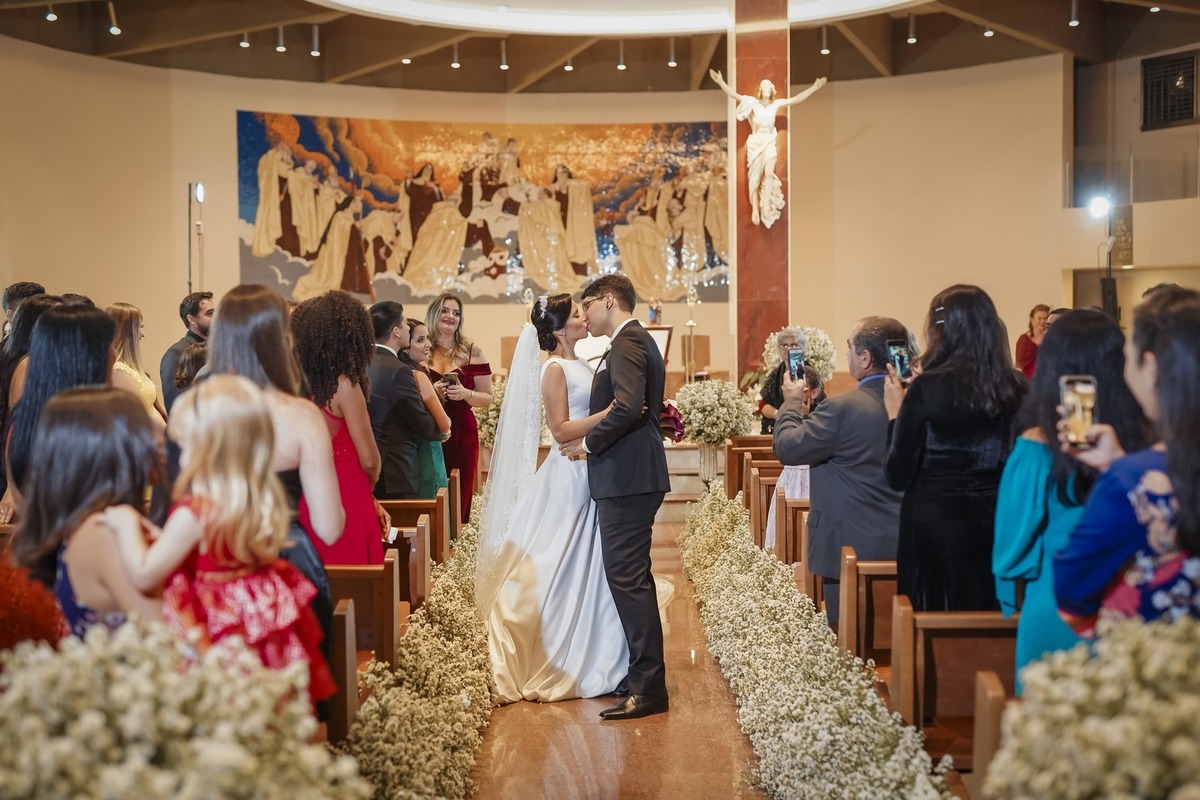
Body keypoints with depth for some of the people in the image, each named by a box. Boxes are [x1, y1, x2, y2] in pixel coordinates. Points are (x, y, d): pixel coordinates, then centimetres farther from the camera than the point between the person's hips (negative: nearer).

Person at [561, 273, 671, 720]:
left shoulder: (627, 343, -11)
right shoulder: (638, 341, 21)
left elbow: (627, 406, -24)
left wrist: (589, 442, -12)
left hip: (626, 479, -11)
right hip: (633, 476, 11)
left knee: (627, 578, -10)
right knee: (630, 577, 15)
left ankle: (648, 687, -8)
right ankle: (643, 674, 23)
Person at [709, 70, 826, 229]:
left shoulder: (776, 104, 3)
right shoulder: (753, 103, -4)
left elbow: (797, 99, 5)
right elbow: (734, 95, -13)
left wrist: (814, 87, 3)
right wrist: (720, 82, -25)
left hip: (770, 143, 1)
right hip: (755, 143, -1)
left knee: (769, 173, -19)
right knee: (755, 177, -1)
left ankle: (767, 208, -16)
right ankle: (755, 210, 5)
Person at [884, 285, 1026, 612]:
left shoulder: (926, 389, -12)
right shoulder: (1016, 388, -2)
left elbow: (897, 477, -9)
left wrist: (895, 414, 1)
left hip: (935, 531, -4)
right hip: (999, 527, 4)